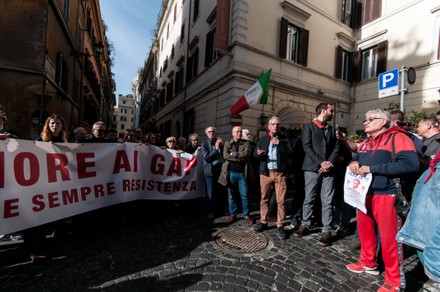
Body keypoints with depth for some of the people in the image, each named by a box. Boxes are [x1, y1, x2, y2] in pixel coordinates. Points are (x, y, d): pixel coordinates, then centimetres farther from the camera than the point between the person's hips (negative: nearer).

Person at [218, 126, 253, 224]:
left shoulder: (246, 143, 5)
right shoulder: (227, 143, 6)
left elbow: (246, 154, -13)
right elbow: (225, 156, -10)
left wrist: (233, 154, -11)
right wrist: (240, 157, -12)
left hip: (242, 173, 0)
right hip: (230, 172, 1)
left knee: (244, 195, 7)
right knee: (231, 195, 10)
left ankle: (246, 215, 22)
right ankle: (232, 214, 24)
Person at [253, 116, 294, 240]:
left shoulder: (284, 139, 6)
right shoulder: (262, 139, 10)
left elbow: (291, 153, -5)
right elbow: (255, 155, 7)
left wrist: (279, 144, -15)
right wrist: (258, 154, -16)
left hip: (280, 173, -1)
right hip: (265, 172, 2)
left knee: (281, 200, 1)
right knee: (264, 198, 10)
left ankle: (280, 226, 14)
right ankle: (263, 222, 25)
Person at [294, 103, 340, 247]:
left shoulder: (332, 129, 18)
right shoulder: (309, 126, 3)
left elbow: (336, 149, 10)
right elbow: (307, 147, -7)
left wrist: (329, 163, -7)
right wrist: (320, 163, -13)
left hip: (328, 169, 4)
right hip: (312, 168, -4)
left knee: (327, 202, 4)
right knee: (309, 199, 4)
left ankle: (326, 231, 13)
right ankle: (305, 225, 20)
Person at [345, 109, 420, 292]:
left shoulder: (397, 138, -9)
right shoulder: (366, 143, 14)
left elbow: (411, 164, -22)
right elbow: (356, 159, 23)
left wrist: (371, 168, -23)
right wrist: (354, 163, -3)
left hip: (386, 196, -7)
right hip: (364, 194, 7)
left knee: (390, 238, 1)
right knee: (365, 231, 17)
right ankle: (368, 263, 36)